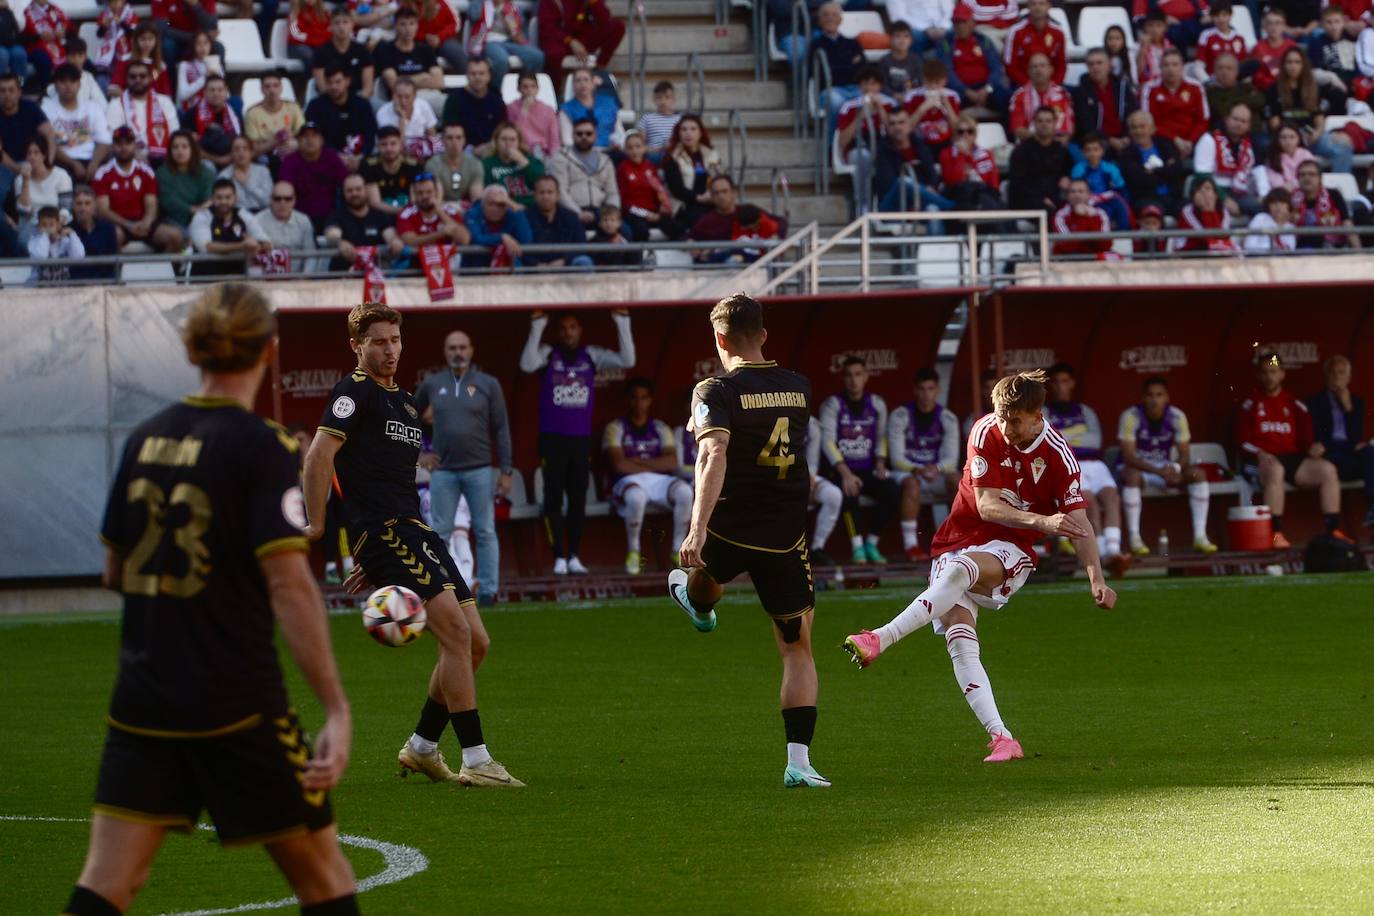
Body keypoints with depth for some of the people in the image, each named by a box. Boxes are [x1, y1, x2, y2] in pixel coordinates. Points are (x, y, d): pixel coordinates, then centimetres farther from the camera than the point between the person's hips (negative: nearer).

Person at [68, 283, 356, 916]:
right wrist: (336, 710, -17)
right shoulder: (263, 448, -9)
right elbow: (289, 585, -17)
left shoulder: (146, 439, 8)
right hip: (237, 705, -5)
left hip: (143, 698, 5)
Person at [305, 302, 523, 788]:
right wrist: (316, 527, -16)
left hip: (417, 530, 9)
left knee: (475, 642, 6)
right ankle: (476, 761, -19)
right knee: (456, 632, -18)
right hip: (384, 531, -9)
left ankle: (421, 748, 19)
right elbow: (319, 455, -15)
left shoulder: (404, 401, 24)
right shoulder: (354, 393, -4)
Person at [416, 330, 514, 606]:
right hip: (443, 470, 1)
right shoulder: (432, 384, 8)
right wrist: (417, 454, 9)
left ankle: (488, 590, 4)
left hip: (479, 470, -1)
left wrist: (506, 471, -3)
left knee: (485, 531, 0)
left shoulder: (488, 384, 3)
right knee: (440, 532, 1)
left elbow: (501, 430, 2)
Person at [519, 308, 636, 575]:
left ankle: (574, 556, 14)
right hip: (552, 439, -3)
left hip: (581, 439, 3)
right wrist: (537, 329, -27)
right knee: (554, 498, -4)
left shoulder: (591, 356, 7)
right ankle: (559, 558, -2)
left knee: (578, 500, 7)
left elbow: (627, 360, -2)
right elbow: (527, 365, -21)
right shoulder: (548, 355, 0)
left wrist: (623, 325, -10)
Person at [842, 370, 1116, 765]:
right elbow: (986, 506, -14)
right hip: (958, 542, 2)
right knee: (959, 640, -20)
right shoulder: (986, 433, -8)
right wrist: (1041, 522, -29)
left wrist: (1096, 579, -19)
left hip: (1009, 551, -2)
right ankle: (1001, 738, -25)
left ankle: (881, 639, -45)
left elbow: (1078, 522, -7)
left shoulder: (1058, 456, -10)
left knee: (959, 570, -38)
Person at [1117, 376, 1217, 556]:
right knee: (1132, 476, -38)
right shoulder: (1131, 416, -20)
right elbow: (1128, 456, -26)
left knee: (1198, 474, -19)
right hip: (1136, 466, -4)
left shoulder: (1177, 417, -9)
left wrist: (1175, 470, -31)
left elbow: (1185, 455, -7)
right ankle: (1134, 538, -31)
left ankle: (1200, 536, -19)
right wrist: (1158, 471, -39)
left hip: (1165, 467, 4)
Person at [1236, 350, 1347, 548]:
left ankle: (1333, 531, -17)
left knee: (1328, 469, -19)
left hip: (1292, 458, 4)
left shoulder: (1294, 405, 17)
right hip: (1260, 461, -4)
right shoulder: (1250, 404, 7)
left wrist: (1315, 446, -10)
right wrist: (1260, 454, -20)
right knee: (1275, 470, -40)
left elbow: (1307, 435, 14)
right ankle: (1276, 533, -42)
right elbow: (1243, 441, -2)